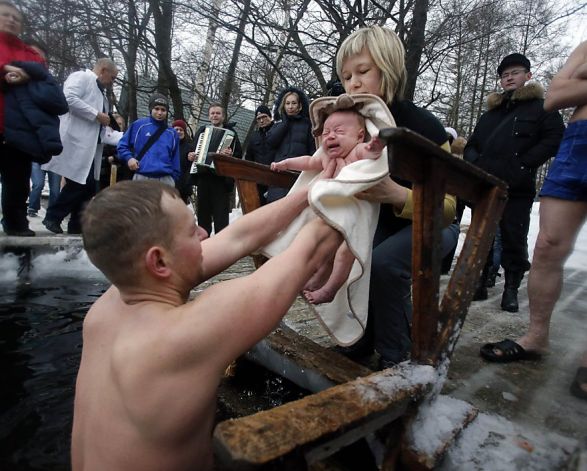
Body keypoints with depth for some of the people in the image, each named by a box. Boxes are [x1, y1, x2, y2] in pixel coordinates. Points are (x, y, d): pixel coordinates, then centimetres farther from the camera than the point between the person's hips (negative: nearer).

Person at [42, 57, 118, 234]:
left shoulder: (100, 92, 27)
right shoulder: (81, 77, 1)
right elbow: (69, 98, -18)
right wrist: (97, 115, -15)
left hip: (89, 146, 9)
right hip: (76, 143, -9)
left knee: (88, 186, 6)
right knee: (79, 184, -12)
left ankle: (77, 226, 12)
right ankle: (52, 217, 1)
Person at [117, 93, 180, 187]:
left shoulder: (172, 133, 12)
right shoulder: (138, 125, 5)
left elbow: (175, 159, 15)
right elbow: (122, 145, 11)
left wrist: (174, 178, 11)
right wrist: (129, 158, -6)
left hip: (165, 179, 2)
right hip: (142, 177, -2)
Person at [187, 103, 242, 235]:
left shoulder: (230, 132, 6)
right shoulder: (201, 131, 19)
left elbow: (239, 155, -2)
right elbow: (194, 150, 24)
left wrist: (230, 155, -23)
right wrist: (191, 156, 3)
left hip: (221, 178, -4)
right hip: (203, 176, 4)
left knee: (220, 214, -5)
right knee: (203, 212, 9)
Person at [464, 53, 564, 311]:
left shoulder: (541, 107, 9)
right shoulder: (491, 111, 24)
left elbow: (554, 138, -4)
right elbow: (472, 143, 22)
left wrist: (523, 167, -14)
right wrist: (474, 162, 0)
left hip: (516, 189, -4)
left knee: (513, 239, -2)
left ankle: (511, 288, 8)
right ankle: (480, 281, 16)